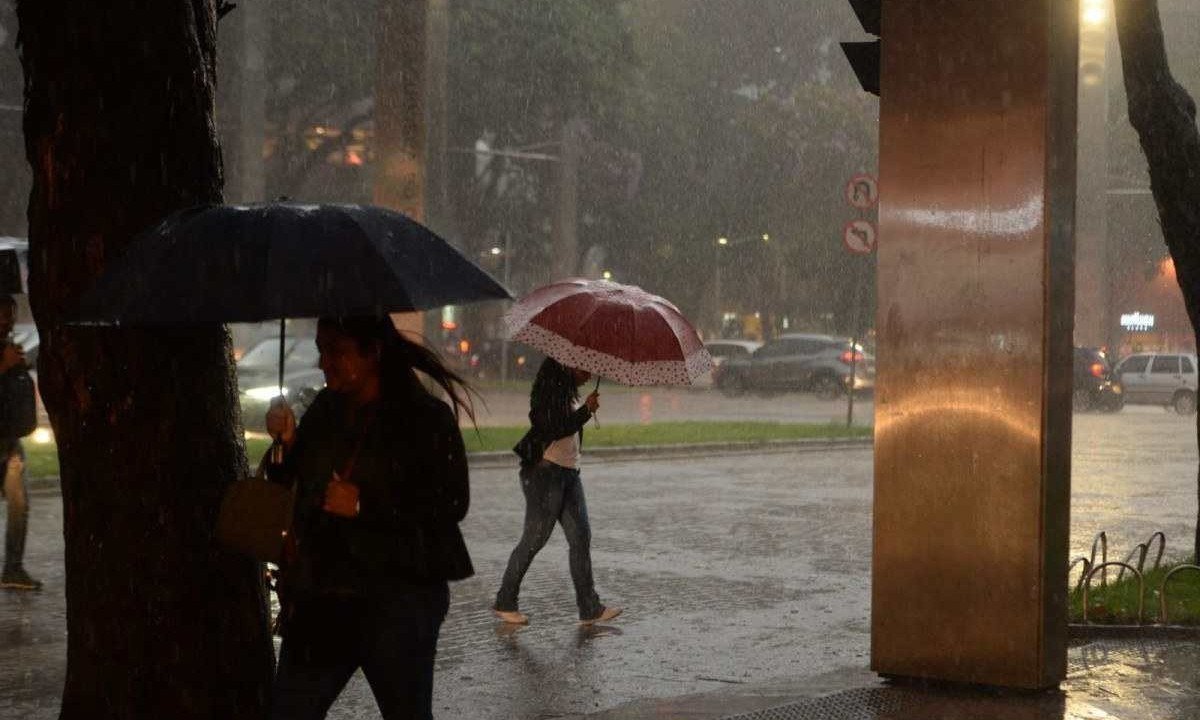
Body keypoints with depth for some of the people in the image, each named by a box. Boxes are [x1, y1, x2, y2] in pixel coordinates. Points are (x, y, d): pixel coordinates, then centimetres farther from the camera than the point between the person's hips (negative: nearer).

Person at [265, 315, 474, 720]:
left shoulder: (426, 418, -10)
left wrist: (365, 506, -19)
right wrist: (287, 442, -4)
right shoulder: (324, 410, 8)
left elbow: (452, 505, -14)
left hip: (398, 599, -5)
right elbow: (296, 486, 16)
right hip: (322, 595, 5)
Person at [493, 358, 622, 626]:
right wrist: (586, 411, -16)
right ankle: (504, 603, 10)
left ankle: (590, 609, 2)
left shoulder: (567, 393, 18)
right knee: (534, 539, -3)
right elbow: (554, 429, -20)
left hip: (568, 473, 9)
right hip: (545, 471, -9)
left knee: (581, 538, 2)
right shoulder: (549, 390, -11)